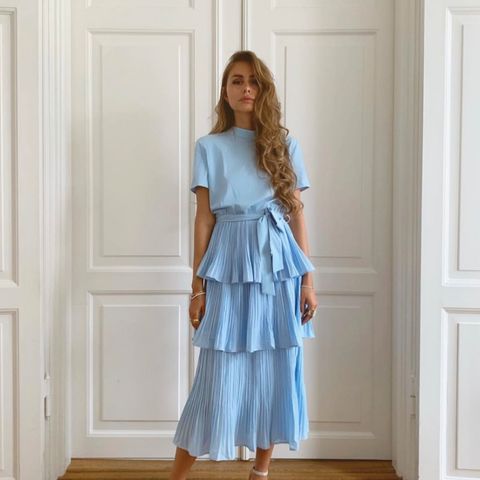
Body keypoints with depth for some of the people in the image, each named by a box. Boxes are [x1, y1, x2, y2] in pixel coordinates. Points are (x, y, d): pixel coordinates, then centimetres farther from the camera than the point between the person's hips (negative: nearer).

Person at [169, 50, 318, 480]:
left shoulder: (285, 145, 10)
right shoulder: (209, 147, 5)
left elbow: (297, 214, 8)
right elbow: (204, 218, 2)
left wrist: (308, 278, 2)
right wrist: (198, 286, -2)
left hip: (279, 264, 2)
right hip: (229, 265, -2)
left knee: (277, 371, 7)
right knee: (220, 374, -2)